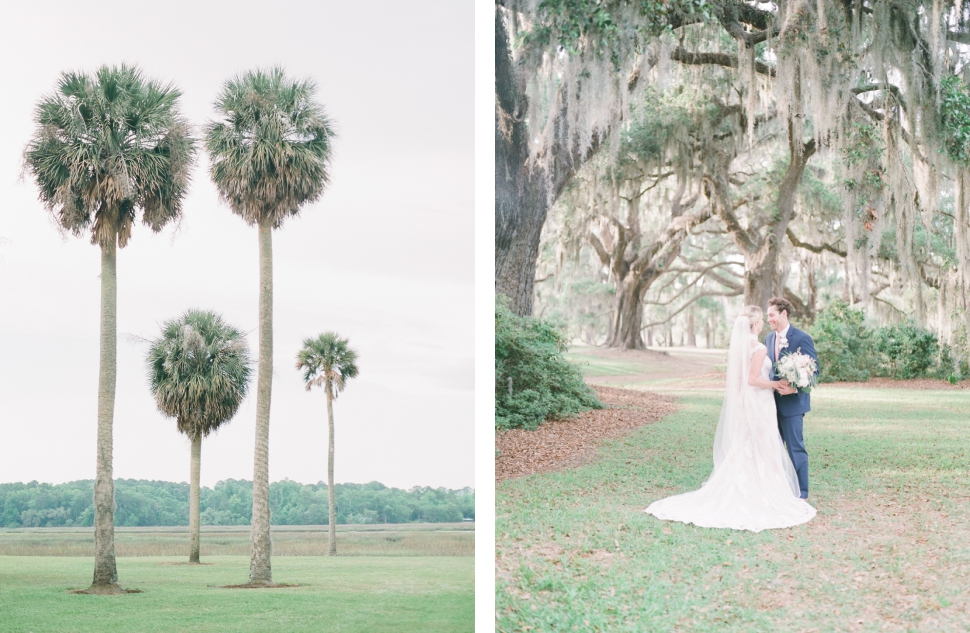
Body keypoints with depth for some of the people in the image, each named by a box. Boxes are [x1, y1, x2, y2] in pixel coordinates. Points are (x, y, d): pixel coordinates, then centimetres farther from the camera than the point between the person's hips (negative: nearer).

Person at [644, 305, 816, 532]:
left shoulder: (736, 345, 7)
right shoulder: (759, 348, -16)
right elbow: (753, 379, -21)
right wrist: (776, 384, -10)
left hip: (738, 403, 8)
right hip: (757, 404, -8)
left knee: (738, 450, 13)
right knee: (761, 452, 1)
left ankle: (735, 493, 16)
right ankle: (759, 495, 4)